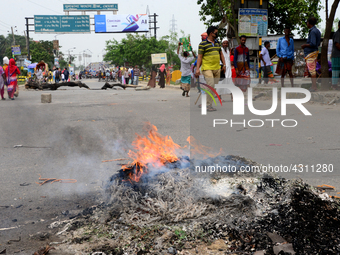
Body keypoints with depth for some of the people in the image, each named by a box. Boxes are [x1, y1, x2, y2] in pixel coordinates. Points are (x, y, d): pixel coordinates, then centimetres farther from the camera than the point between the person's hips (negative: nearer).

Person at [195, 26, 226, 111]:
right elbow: (200, 57, -7)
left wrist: (224, 64, 13)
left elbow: (221, 54, 22)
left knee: (215, 86, 7)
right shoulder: (203, 44, -5)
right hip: (207, 68, -7)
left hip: (217, 68, 7)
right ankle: (208, 105, -11)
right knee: (211, 85, -17)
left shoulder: (217, 43, 15)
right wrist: (197, 69, -13)